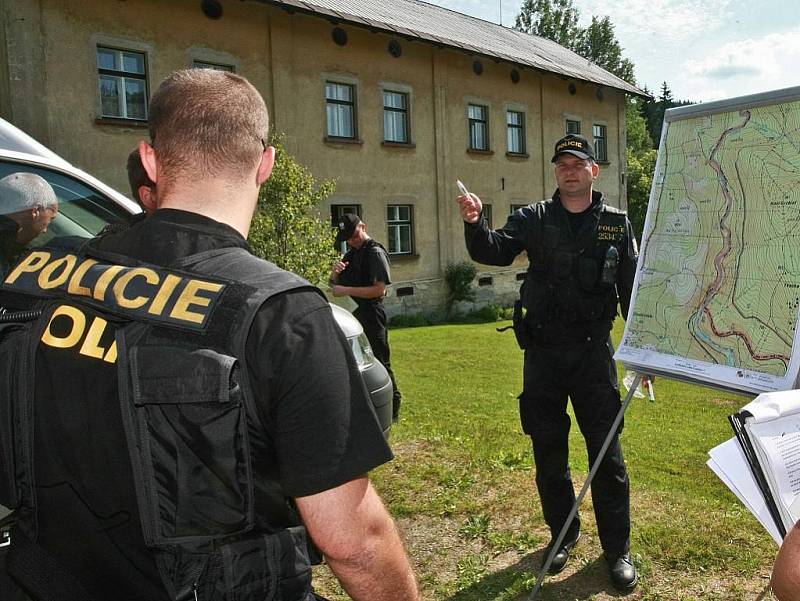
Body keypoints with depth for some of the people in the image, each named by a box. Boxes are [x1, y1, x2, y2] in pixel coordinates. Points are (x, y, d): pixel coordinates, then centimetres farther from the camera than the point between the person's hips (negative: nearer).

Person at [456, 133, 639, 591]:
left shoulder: (617, 224, 3)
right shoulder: (535, 219, 2)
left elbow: (633, 290, 5)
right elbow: (495, 252, -13)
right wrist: (475, 224, -34)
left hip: (594, 351, -1)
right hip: (542, 351, 1)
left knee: (607, 452, 4)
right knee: (549, 450, 12)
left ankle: (618, 548, 22)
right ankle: (563, 534, 32)